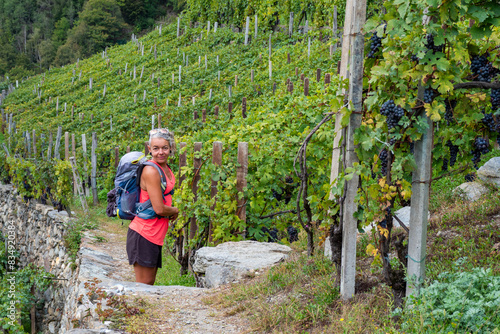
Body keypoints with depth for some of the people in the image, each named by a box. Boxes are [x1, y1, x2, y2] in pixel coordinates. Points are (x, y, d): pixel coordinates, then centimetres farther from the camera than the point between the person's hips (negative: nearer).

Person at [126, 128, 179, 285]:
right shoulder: (151, 171, -18)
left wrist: (171, 212, 6)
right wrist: (175, 211, -1)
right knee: (144, 284, -4)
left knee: (150, 282, 13)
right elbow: (159, 209, -20)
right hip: (144, 233, -9)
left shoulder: (166, 168, 10)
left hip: (156, 234, 9)